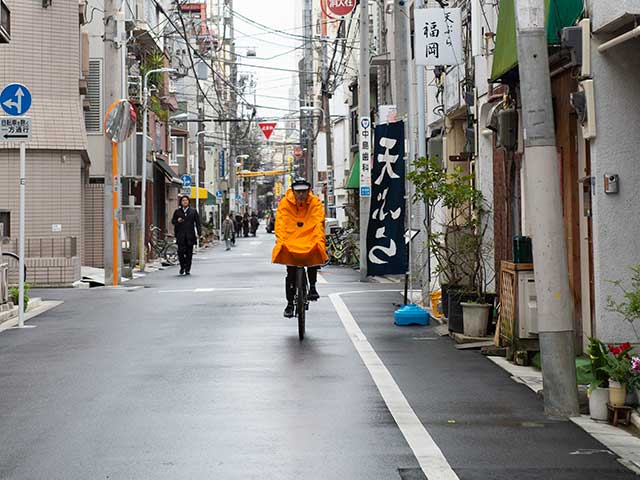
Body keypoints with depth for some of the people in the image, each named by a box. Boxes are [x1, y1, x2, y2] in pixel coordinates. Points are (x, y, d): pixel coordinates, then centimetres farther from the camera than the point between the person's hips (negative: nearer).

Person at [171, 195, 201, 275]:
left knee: (189, 253, 2)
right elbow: (172, 221, 15)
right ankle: (182, 267, 11)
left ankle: (187, 269, 11)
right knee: (180, 251, -9)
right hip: (180, 235, 0)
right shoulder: (177, 211, 9)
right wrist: (177, 221, -8)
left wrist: (199, 233, -3)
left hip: (190, 235, 0)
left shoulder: (193, 211, 8)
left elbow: (197, 222, 6)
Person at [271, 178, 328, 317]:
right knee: (291, 273, -7)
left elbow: (319, 223, -17)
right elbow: (281, 224, -15)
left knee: (314, 253, -28)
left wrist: (319, 242, -31)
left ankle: (312, 287, -8)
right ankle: (290, 303, 5)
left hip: (309, 238, 0)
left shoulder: (315, 203, -8)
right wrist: (280, 241, -30)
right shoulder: (284, 203, -7)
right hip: (291, 239, 0)